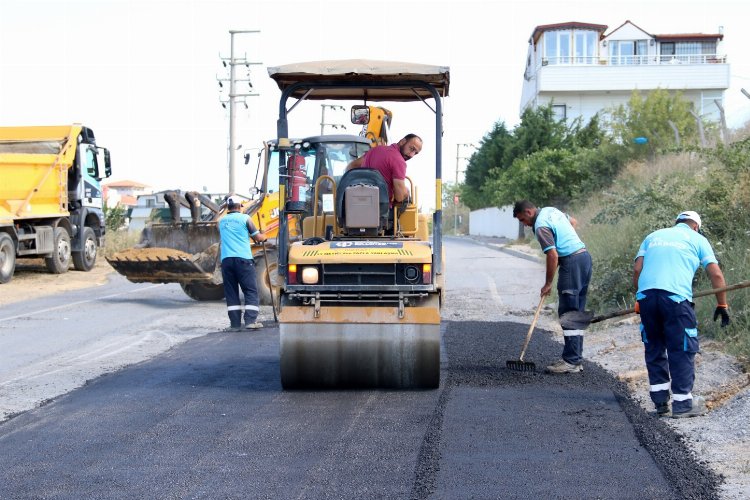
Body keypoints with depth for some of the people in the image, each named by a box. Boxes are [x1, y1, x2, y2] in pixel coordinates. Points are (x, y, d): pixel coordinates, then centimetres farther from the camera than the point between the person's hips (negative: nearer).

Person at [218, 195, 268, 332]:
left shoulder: (222, 221, 15)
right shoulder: (245, 218, 2)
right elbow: (257, 237, 5)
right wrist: (264, 237, 29)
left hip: (226, 259, 4)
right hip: (243, 258, -4)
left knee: (231, 292, 6)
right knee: (251, 290, 0)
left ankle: (235, 323, 2)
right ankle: (250, 320, -10)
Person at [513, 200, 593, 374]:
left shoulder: (540, 226, -13)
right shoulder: (551, 210, 15)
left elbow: (553, 256, -19)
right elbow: (573, 222, 33)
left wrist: (548, 284, -10)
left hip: (572, 262, -10)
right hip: (585, 256, 10)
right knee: (578, 312, 11)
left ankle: (571, 361, -9)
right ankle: (577, 358, 14)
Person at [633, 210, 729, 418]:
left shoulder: (653, 236, 27)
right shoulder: (697, 239, 18)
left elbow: (637, 269, 15)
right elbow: (716, 275, 12)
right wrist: (722, 305, 20)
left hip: (646, 294, 4)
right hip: (676, 296, -4)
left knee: (654, 348, 15)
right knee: (682, 350, 4)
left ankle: (660, 401, 17)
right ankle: (682, 403, 4)